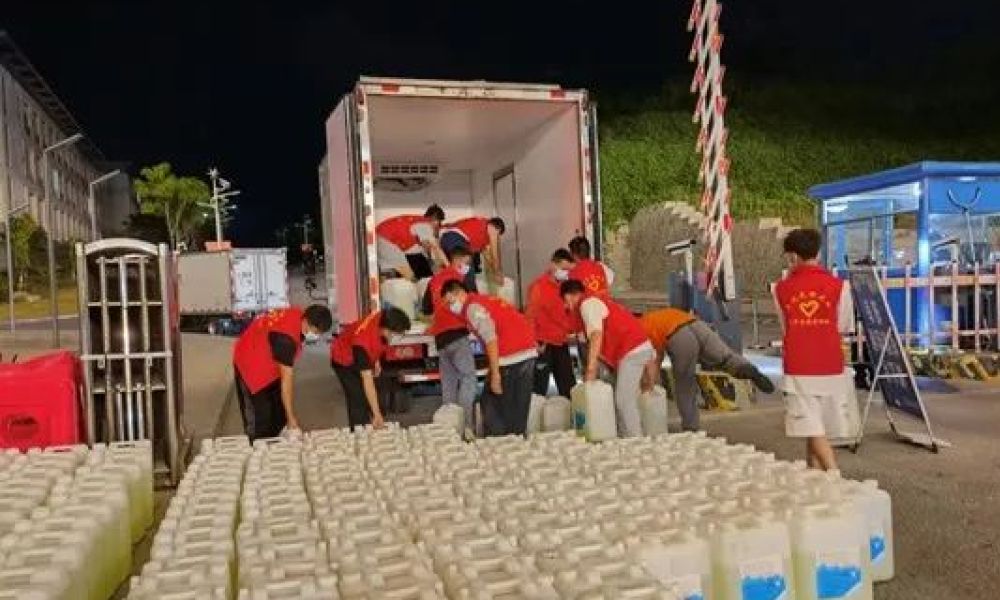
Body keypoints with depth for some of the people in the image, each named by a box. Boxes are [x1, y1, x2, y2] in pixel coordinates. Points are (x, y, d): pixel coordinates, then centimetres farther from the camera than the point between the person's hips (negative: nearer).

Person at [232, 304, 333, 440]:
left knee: (279, 414, 9)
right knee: (260, 419, -9)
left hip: (269, 361, 9)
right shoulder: (286, 337, -36)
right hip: (251, 363, -9)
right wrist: (291, 418, -30)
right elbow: (287, 379, -34)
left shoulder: (298, 316, -11)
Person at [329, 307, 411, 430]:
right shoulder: (363, 342, -44)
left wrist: (375, 361, 5)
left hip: (365, 356, 7)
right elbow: (367, 381, -42)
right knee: (359, 401, -14)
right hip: (344, 361, -7)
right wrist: (377, 414, -42)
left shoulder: (384, 318, -27)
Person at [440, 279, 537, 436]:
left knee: (492, 402, 4)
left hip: (511, 358, -9)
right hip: (528, 352, 9)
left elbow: (491, 340, -19)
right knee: (519, 405, 15)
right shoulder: (482, 300, 19)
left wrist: (495, 374, -19)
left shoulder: (472, 308, -8)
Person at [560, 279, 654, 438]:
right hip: (637, 348, 10)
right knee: (624, 400, 12)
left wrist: (591, 368, -25)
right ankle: (626, 437, 15)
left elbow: (596, 334, -21)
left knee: (623, 401, -9)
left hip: (633, 350, -10)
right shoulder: (595, 301, 22)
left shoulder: (587, 303, -6)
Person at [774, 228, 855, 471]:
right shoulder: (838, 286, -3)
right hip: (830, 370, 2)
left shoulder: (781, 288, -1)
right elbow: (844, 328, 7)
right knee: (817, 429, 13)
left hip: (798, 371, -2)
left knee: (813, 431, -2)